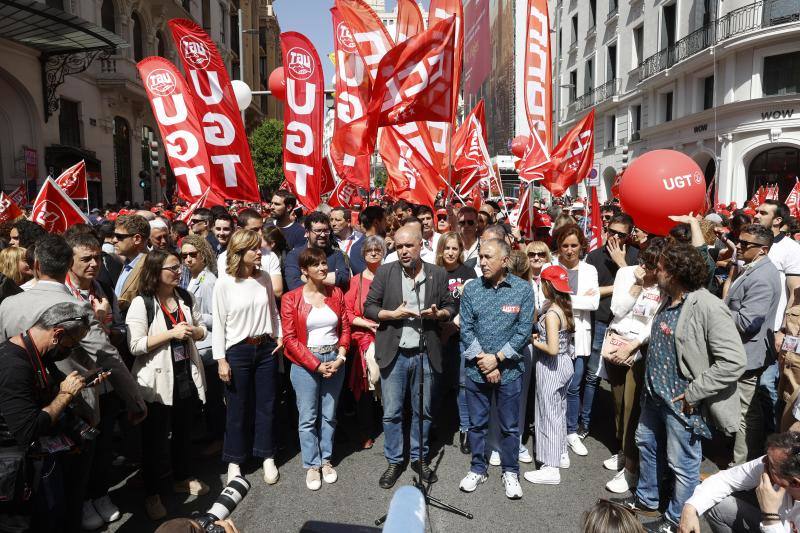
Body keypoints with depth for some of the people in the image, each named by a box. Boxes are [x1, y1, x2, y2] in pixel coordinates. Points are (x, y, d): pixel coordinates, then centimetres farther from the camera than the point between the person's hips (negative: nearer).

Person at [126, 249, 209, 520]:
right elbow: (135, 345, -20)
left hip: (186, 376, 6)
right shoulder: (141, 303, -14)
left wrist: (193, 331, -11)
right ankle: (151, 493, 23)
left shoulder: (185, 298, 5)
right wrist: (171, 333, -25)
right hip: (158, 381, -6)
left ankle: (182, 478, 40)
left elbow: (202, 329, 12)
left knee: (183, 432, 21)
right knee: (156, 439, 7)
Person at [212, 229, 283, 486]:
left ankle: (267, 457, 26)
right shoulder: (224, 283, -10)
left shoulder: (264, 278, 1)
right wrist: (221, 359, -8)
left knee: (267, 405, 11)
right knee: (238, 408, 7)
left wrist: (280, 335, 1)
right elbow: (219, 324, -6)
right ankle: (234, 461, 25)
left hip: (266, 348, 3)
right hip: (238, 350, -3)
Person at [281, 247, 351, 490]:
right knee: (308, 417, 5)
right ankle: (312, 465, 20)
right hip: (305, 363, -3)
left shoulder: (336, 293, 4)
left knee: (329, 414, 12)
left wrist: (340, 358, -7)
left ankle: (326, 460, 28)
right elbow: (289, 338, -9)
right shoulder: (291, 299, -6)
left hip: (334, 360, 3)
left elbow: (345, 329, 7)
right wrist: (316, 364, -13)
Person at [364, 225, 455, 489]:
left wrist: (438, 314, -13)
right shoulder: (385, 272, -2)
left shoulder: (438, 274, 1)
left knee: (423, 411, 14)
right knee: (391, 413, 6)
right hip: (394, 353, -1)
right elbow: (368, 307, 0)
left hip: (426, 354, 1)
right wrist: (393, 314, -17)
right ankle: (394, 461, 24)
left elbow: (450, 307, 9)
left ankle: (420, 458, 32)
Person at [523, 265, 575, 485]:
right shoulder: (565, 307, 3)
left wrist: (535, 342, -12)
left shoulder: (551, 314, -23)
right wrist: (540, 335, 1)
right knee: (559, 410, 21)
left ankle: (551, 468, 9)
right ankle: (561, 454, 37)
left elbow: (552, 349, -28)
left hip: (551, 368, -9)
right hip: (565, 363, 9)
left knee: (549, 414, 1)